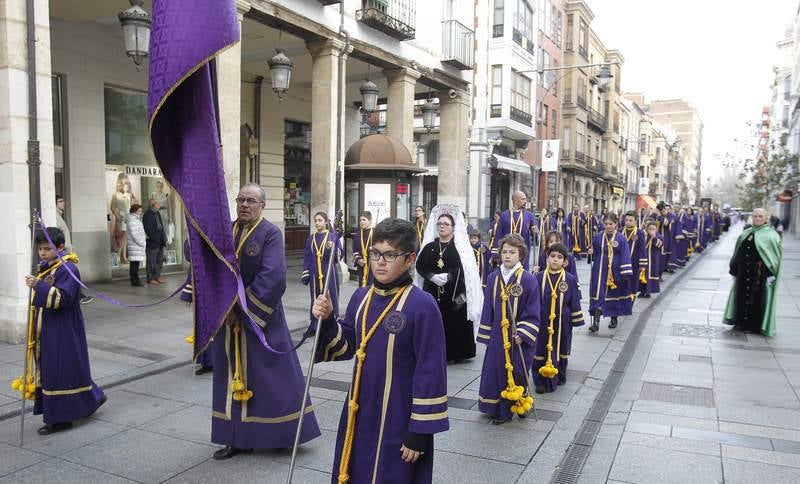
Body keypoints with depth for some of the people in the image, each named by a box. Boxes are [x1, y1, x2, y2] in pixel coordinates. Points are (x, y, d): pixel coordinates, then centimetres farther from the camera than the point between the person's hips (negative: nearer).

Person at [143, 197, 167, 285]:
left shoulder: (158, 213, 15)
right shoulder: (147, 215, -11)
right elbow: (148, 229, -17)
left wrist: (164, 238, 10)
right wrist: (155, 238, -20)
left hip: (160, 242, 8)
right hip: (152, 242, -8)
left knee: (159, 260, 12)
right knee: (151, 261, -2)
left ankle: (157, 277, 20)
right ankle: (150, 279, 5)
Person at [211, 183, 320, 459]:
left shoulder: (271, 234, -10)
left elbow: (272, 277, -21)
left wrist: (244, 309, -20)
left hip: (262, 317, -5)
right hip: (228, 316, 5)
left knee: (270, 375, 4)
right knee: (235, 375, 11)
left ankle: (280, 434, 21)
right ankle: (239, 437, 22)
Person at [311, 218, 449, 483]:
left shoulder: (422, 306, -19)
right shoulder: (360, 297, 1)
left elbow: (430, 373, -16)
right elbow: (346, 347, 10)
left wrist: (420, 431, -13)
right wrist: (327, 321, -9)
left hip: (399, 420, -6)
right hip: (359, 413, 6)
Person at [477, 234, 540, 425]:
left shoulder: (528, 279, -10)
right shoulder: (493, 278, 1)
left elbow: (532, 312, -8)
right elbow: (488, 308, 7)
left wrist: (522, 334, -16)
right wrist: (485, 335, 7)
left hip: (518, 337, -4)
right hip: (497, 336, 4)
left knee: (516, 371, 4)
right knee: (496, 370, 10)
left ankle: (517, 406, 24)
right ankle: (500, 408, 26)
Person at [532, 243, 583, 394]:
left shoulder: (570, 279, -5)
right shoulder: (539, 277, -5)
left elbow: (575, 302, 1)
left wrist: (576, 321, 2)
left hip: (562, 322, 0)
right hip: (542, 321, 0)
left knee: (559, 349, 15)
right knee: (542, 349, 3)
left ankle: (558, 376, 34)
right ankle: (543, 380, 15)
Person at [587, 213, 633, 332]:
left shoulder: (621, 239, -6)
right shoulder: (598, 237, 1)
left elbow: (625, 257, -8)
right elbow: (593, 251, 13)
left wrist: (626, 273, -14)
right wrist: (590, 252, -11)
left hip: (615, 272, -1)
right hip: (600, 272, 1)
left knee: (614, 295, 12)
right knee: (598, 296, -6)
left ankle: (614, 318, 31)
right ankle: (596, 322, -6)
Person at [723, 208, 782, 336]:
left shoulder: (770, 235, -5)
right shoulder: (746, 234, 12)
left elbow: (776, 255, -9)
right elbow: (738, 252, 14)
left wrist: (771, 273, -15)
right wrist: (734, 269, 12)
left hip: (760, 272, -6)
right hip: (744, 271, 6)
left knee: (757, 297, 0)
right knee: (742, 296, 9)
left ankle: (756, 325, 10)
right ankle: (742, 322, 20)